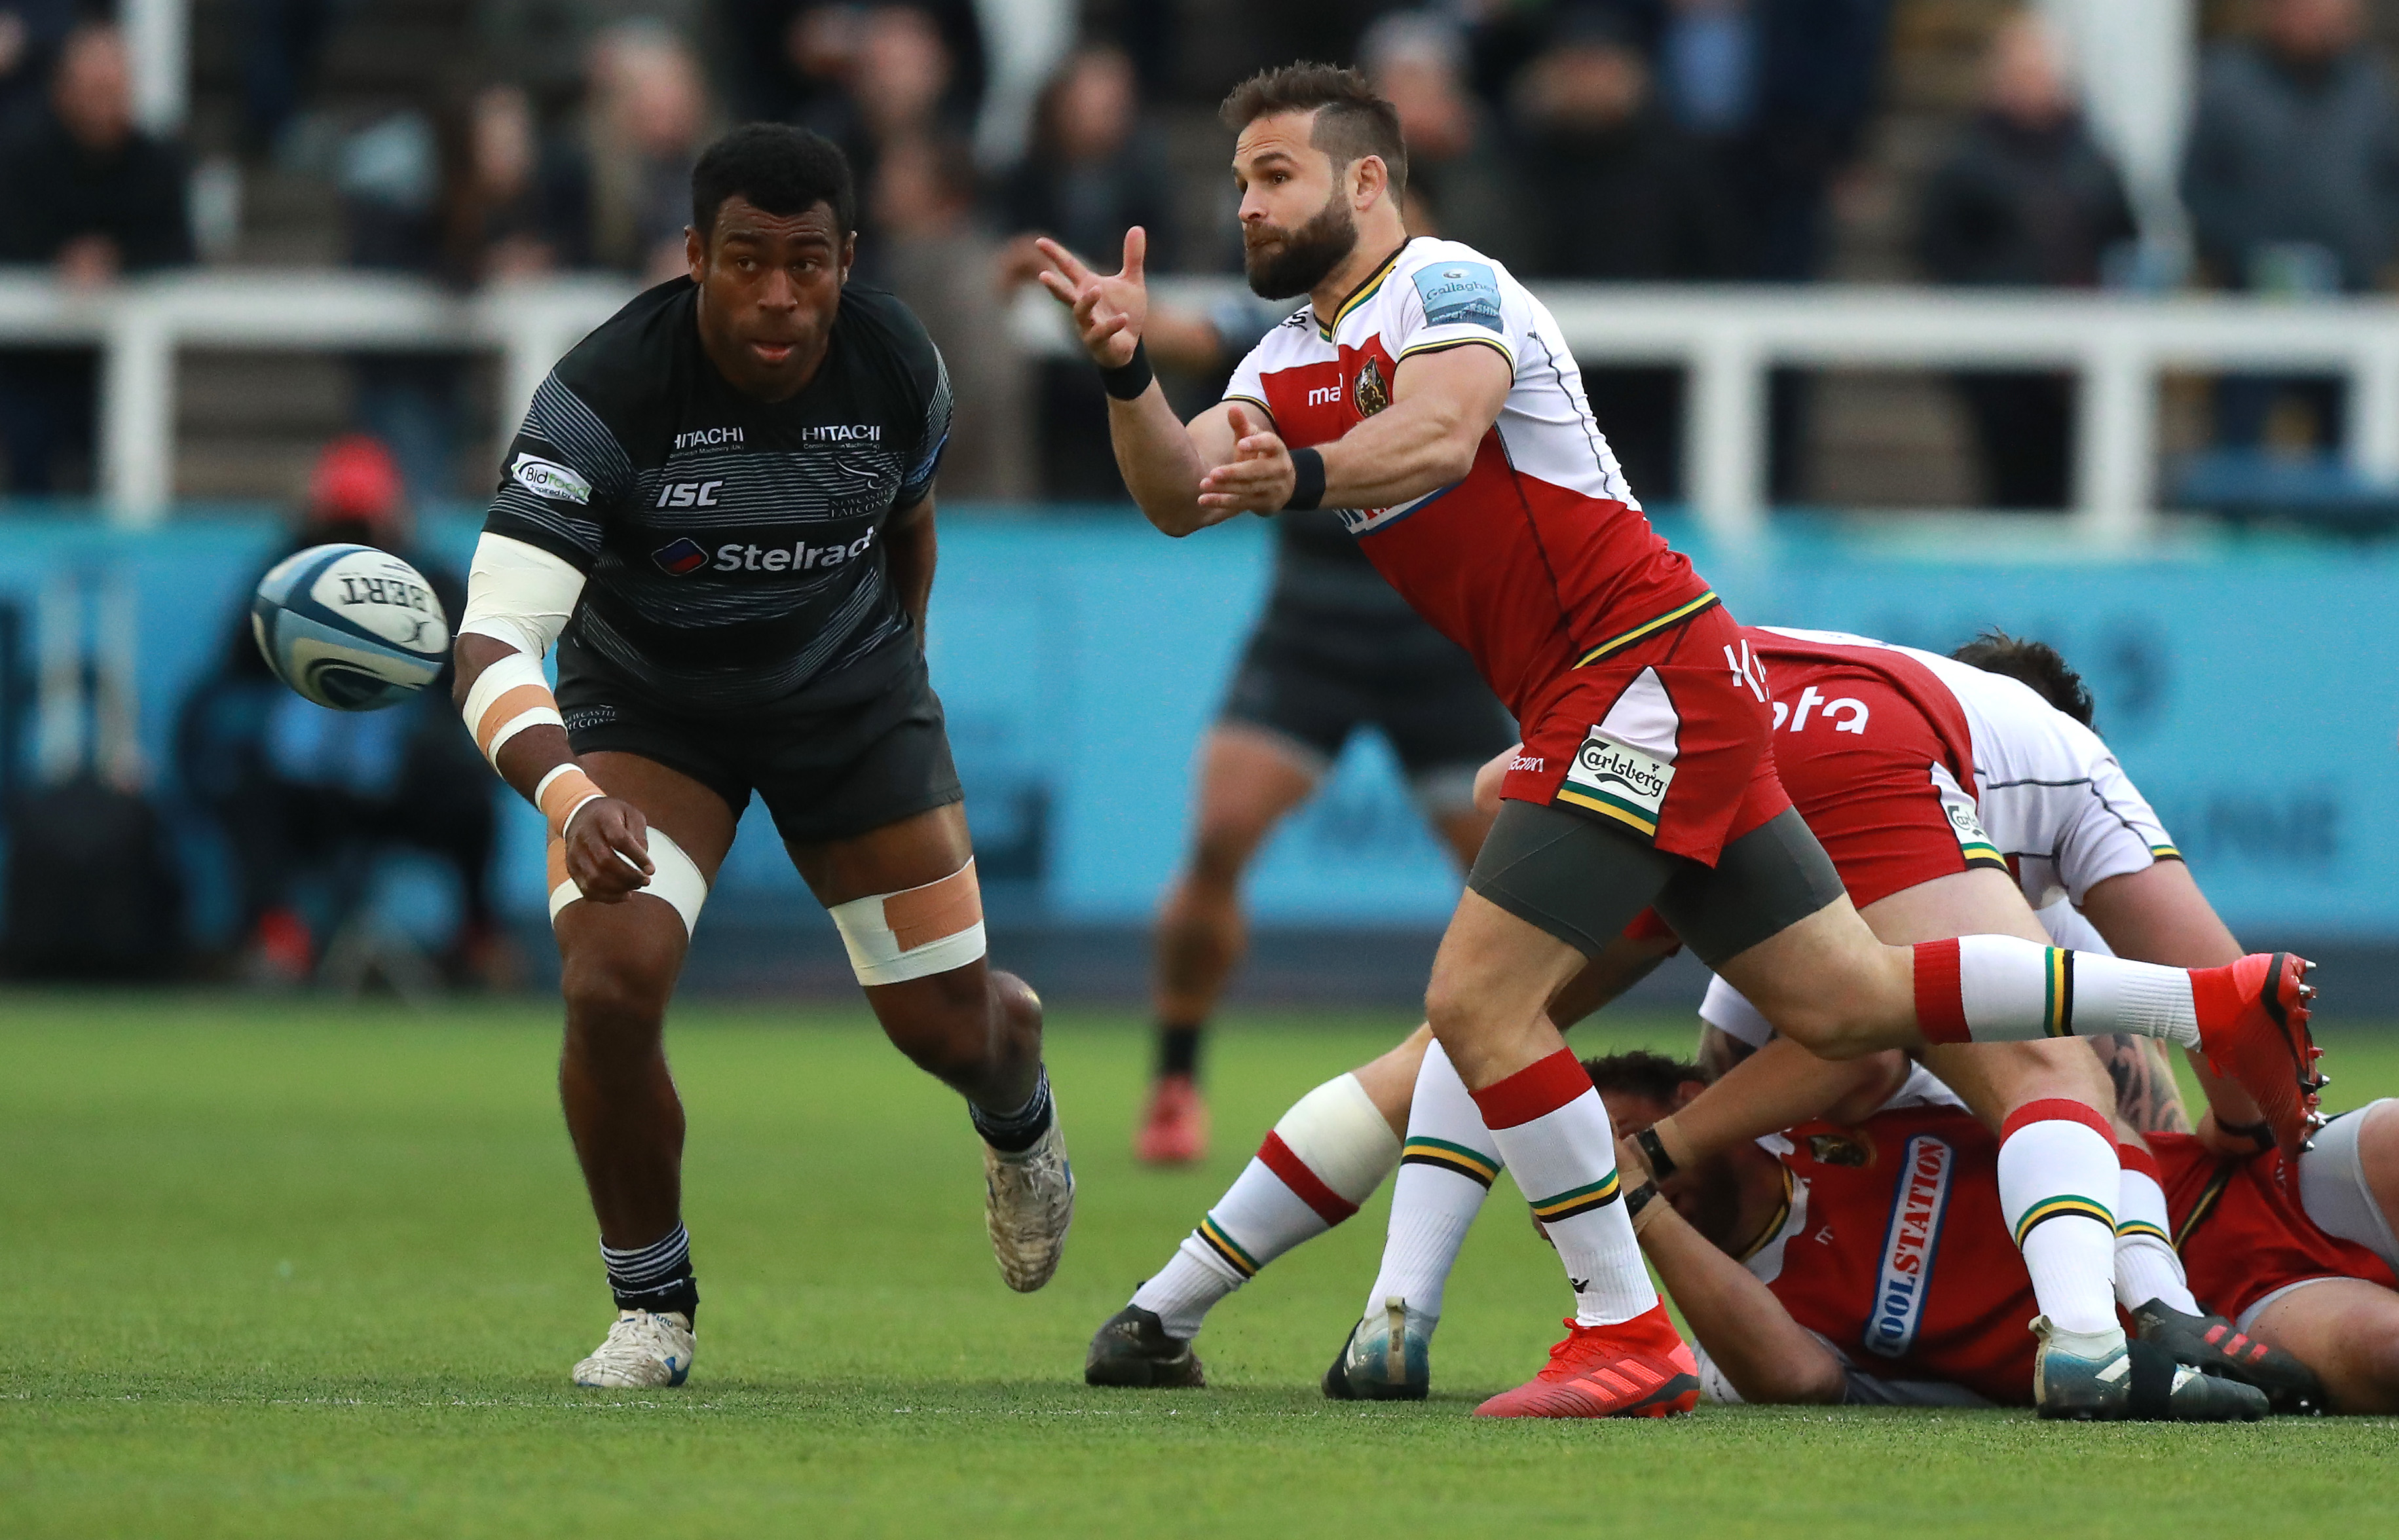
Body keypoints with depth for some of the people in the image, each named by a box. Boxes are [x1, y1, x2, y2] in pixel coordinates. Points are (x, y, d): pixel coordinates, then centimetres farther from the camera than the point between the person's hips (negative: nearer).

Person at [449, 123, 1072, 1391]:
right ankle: (651, 1305, -1)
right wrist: (571, 799, -55)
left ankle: (1018, 1107, 47)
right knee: (610, 987, -25)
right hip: (645, 703, -2)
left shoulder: (895, 367, -19)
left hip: (850, 691, 2)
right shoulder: (602, 395, -31)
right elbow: (493, 641, -38)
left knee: (949, 1029, 5)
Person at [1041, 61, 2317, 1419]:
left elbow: (1440, 432, -30)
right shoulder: (1293, 363, 16)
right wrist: (1127, 371, -16)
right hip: (1613, 706, 9)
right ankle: (2227, 1004, 16)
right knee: (1850, 1003, 10)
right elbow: (1178, 494, 2)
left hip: (1646, 675, -9)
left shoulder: (1447, 286, -9)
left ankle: (1627, 1338, -11)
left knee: (1480, 998, -15)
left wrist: (1304, 476, -48)